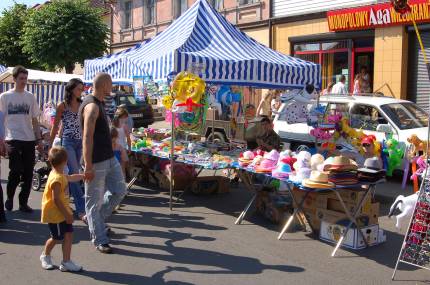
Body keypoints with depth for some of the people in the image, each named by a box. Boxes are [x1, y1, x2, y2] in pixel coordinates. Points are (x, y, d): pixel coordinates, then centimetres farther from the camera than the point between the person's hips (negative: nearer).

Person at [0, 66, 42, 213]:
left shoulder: (30, 97, 10)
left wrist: (39, 139, 8)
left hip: (29, 140, 3)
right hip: (13, 139, -3)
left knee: (28, 173, 2)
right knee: (16, 171, -7)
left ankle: (23, 202, 14)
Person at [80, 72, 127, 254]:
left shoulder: (99, 104, 14)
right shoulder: (92, 106, -17)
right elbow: (87, 138, -23)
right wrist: (88, 166, -26)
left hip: (109, 159, 10)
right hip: (96, 162, -10)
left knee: (119, 191, 13)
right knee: (94, 201, 2)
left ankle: (96, 219, 30)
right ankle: (99, 241, 10)